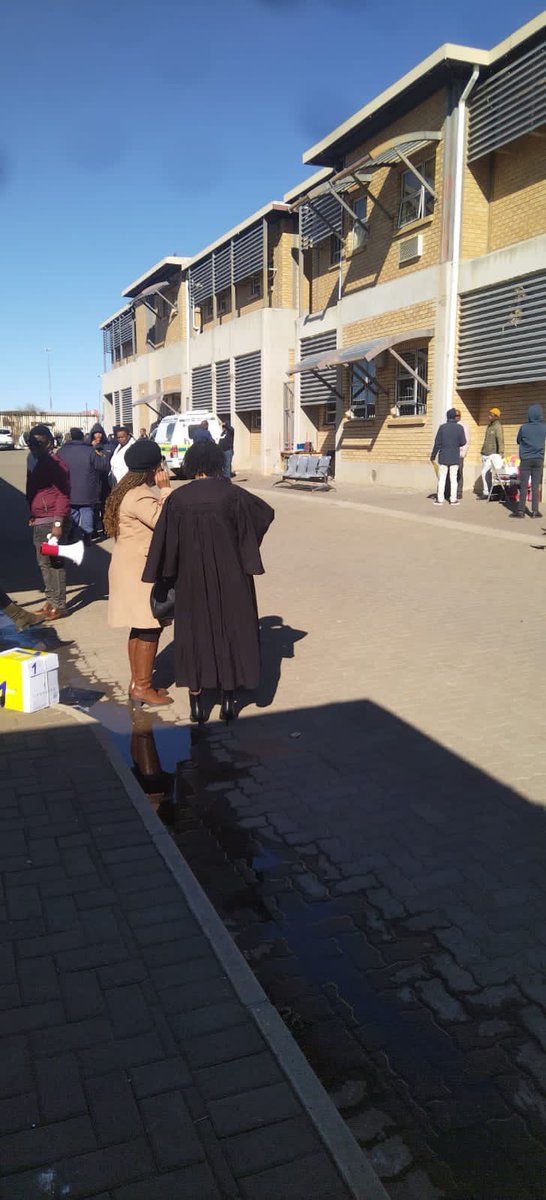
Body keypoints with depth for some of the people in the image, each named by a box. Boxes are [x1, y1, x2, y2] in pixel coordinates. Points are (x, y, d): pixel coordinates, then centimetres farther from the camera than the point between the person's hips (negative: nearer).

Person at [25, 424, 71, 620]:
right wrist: (31, 515, 17)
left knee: (54, 563, -5)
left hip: (51, 521, -9)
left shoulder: (55, 464, -13)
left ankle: (59, 606, 1)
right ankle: (51, 601, 23)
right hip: (38, 521, 9)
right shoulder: (34, 460, 14)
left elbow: (63, 495, -16)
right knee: (43, 562, 14)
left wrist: (58, 522, -21)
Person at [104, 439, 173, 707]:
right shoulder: (140, 497, -20)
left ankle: (137, 682, 23)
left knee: (140, 627, 15)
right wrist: (165, 489, -20)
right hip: (141, 570, -11)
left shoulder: (130, 491, 13)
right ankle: (142, 687, 2)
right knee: (150, 628, -5)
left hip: (135, 567, 11)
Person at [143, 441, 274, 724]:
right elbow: (267, 512, 4)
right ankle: (228, 699, 14)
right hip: (229, 578, -1)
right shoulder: (231, 493, -9)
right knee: (231, 631, 11)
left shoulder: (178, 499, -5)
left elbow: (164, 543, -4)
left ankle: (196, 702, 15)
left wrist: (163, 579, 6)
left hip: (191, 580, 1)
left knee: (194, 633, 12)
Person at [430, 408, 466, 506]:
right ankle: (453, 499, 4)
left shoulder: (442, 427, -5)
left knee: (442, 478, 4)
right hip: (455, 458, 0)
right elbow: (463, 442, -5)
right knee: (453, 478, 6)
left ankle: (440, 499, 2)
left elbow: (437, 443, -4)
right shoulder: (459, 427, -6)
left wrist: (433, 455, 4)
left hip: (443, 457, 0)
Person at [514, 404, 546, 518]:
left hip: (526, 460, -2)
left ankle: (521, 510, 1)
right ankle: (535, 510, 3)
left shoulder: (524, 427, -10)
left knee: (523, 486, 2)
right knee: (535, 486, 5)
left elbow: (518, 441, 6)